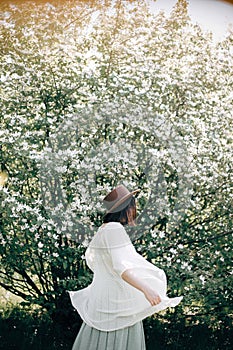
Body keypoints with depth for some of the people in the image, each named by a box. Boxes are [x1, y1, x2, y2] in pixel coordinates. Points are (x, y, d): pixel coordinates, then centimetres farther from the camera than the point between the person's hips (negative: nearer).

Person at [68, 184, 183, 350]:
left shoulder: (103, 229, 12)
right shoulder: (115, 229, -16)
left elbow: (90, 254, 29)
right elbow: (120, 266, -28)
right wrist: (146, 289, -39)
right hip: (117, 301, -10)